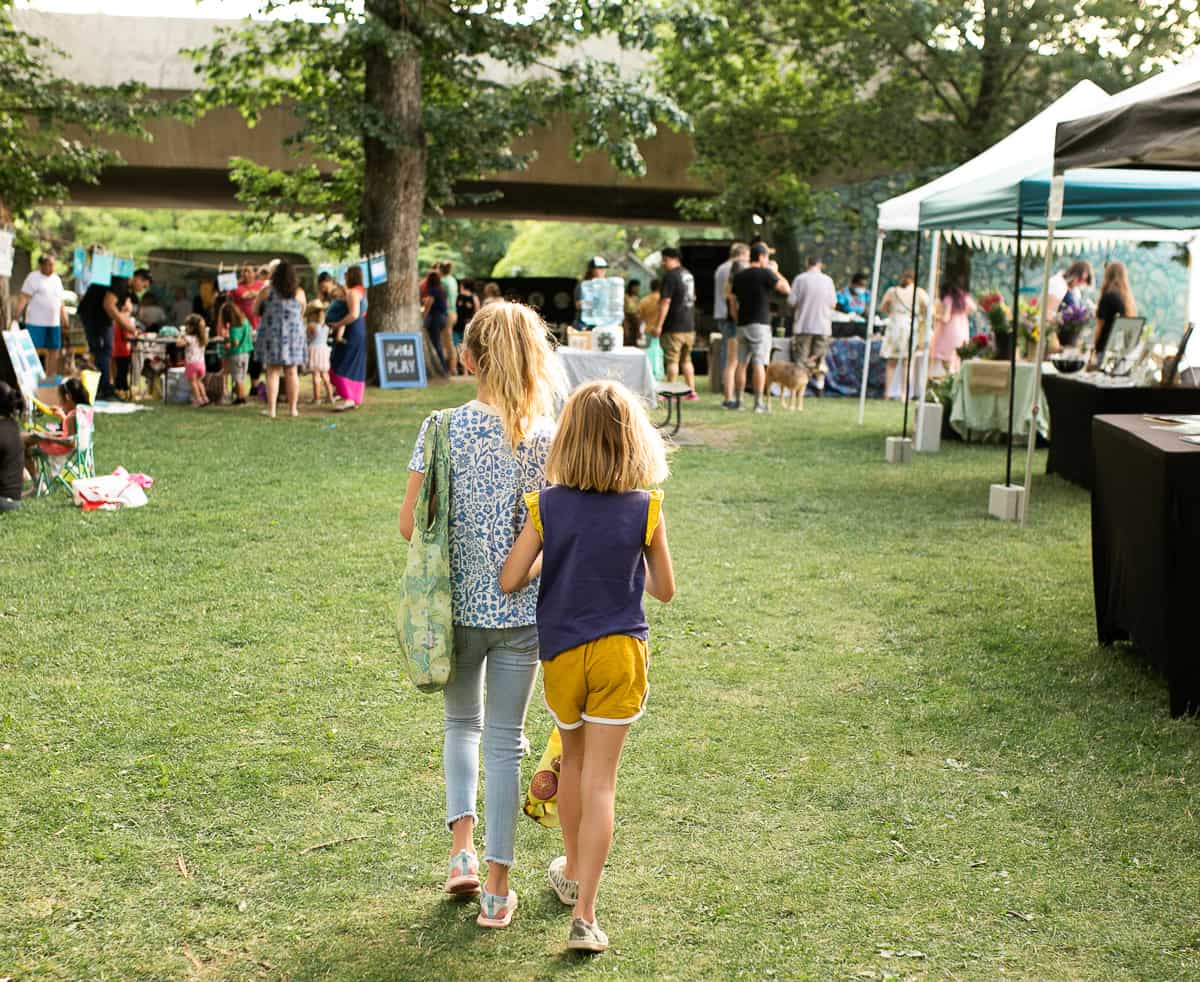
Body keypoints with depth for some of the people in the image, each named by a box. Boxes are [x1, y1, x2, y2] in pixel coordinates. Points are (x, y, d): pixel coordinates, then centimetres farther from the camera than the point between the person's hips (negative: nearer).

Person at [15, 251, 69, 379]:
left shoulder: (57, 279, 17)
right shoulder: (33, 277, -4)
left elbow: (60, 302, 23)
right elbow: (24, 298, -11)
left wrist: (65, 319, 21)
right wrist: (17, 314, -21)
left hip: (54, 322, 7)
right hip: (36, 322, -7)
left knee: (54, 350, 7)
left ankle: (51, 377, 13)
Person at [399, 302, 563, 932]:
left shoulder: (443, 429, -9)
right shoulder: (550, 438, -8)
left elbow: (408, 525, -5)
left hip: (458, 602, 0)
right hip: (523, 609, 0)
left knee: (461, 722, 24)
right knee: (505, 739, 10)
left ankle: (463, 847, 9)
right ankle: (496, 890, 13)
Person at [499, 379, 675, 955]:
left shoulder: (547, 505, -9)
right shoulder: (645, 509, -9)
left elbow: (509, 581, -9)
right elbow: (664, 589, 0)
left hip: (562, 652, 1)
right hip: (621, 651, -1)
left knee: (573, 761, 23)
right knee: (600, 779, 0)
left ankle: (573, 872, 42)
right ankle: (584, 915, -4)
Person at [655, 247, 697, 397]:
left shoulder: (670, 276, -13)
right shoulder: (688, 275, 14)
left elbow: (665, 301, -18)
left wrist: (659, 325, -18)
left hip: (674, 327, -8)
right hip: (689, 326, 8)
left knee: (672, 361, -4)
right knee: (686, 359, 14)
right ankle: (691, 391, 14)